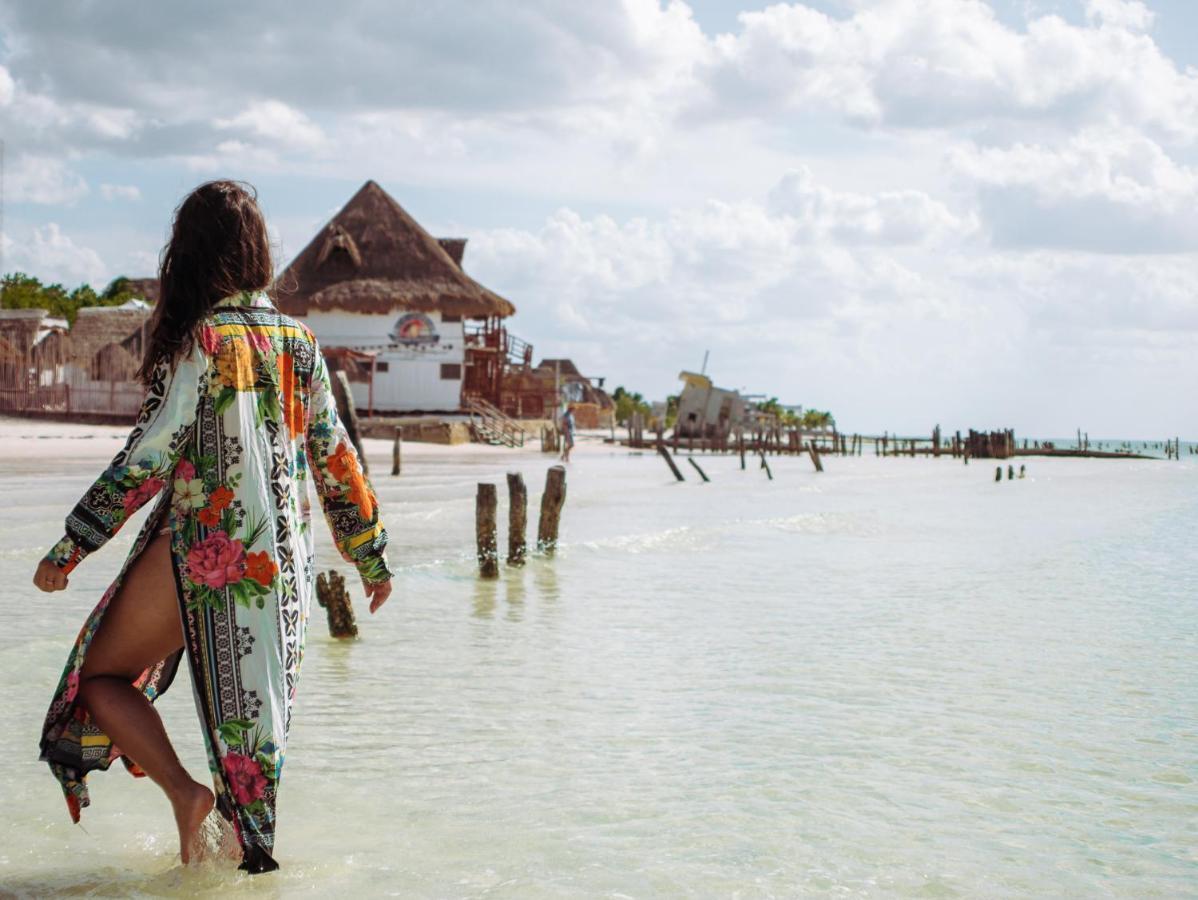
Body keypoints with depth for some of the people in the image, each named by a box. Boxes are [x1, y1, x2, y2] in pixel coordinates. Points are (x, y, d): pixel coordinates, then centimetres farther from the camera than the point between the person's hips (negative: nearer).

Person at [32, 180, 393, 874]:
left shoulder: (198, 343, -12)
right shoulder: (298, 342, 5)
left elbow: (146, 461, -14)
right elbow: (335, 458, 11)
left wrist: (66, 552, -7)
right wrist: (371, 556, 21)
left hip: (202, 551, -6)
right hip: (283, 559, 6)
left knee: (99, 676, 8)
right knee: (254, 707, 16)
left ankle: (185, 791, -7)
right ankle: (255, 850, 20)